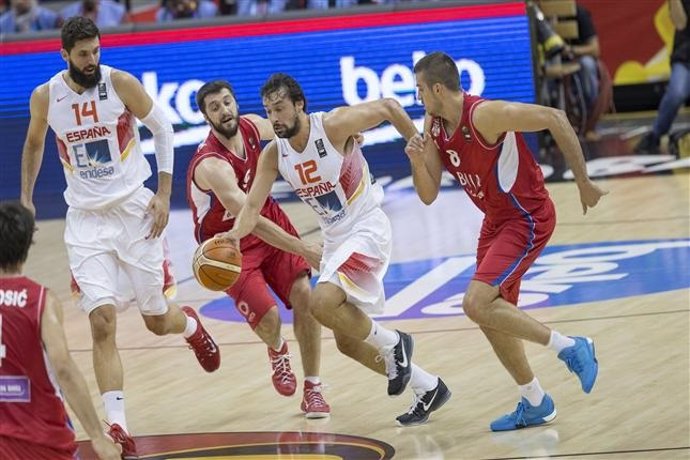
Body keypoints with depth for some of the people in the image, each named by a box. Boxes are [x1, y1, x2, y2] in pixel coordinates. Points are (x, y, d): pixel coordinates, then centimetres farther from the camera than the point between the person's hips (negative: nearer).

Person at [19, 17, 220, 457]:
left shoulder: (121, 84, -11)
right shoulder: (45, 97, -4)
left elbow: (163, 128, 0)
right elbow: (34, 144, 16)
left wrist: (164, 194, -4)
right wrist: (26, 199, 16)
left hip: (135, 208, -1)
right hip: (87, 219, 1)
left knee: (157, 320, 9)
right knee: (102, 321, -15)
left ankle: (191, 325, 48)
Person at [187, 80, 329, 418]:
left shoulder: (251, 126, -11)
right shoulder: (211, 165, -33)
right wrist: (307, 252, -42)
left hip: (270, 221, 6)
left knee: (303, 295, -10)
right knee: (267, 317, -18)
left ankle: (313, 390, 2)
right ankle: (277, 351, 22)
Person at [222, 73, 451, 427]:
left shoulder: (334, 125, -21)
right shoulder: (273, 154, -4)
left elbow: (389, 108, -11)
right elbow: (253, 204, -9)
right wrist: (235, 234, -29)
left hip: (367, 229, -8)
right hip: (335, 238, 8)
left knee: (322, 303, -30)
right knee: (348, 342, 10)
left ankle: (392, 344, -6)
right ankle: (428, 389, 26)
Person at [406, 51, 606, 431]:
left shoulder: (485, 115, -25)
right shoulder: (434, 126, 1)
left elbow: (555, 119, -22)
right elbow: (428, 196, 5)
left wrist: (582, 182, -18)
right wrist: (417, 161, -17)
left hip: (527, 218, -9)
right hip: (496, 221, 9)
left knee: (477, 304, -21)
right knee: (492, 317, 12)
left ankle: (570, 348, -11)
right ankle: (535, 404, 27)